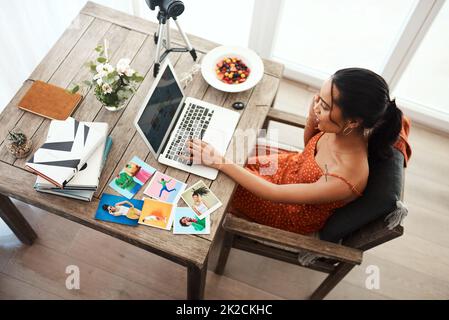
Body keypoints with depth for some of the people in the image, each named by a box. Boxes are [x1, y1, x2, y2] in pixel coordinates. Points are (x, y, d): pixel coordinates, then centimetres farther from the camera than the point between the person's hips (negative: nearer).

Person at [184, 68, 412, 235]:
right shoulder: (345, 130, -25)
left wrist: (219, 161, -32)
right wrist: (313, 115, -23)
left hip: (296, 214, -5)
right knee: (237, 156, 11)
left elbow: (273, 193, -33)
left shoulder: (345, 180, -43)